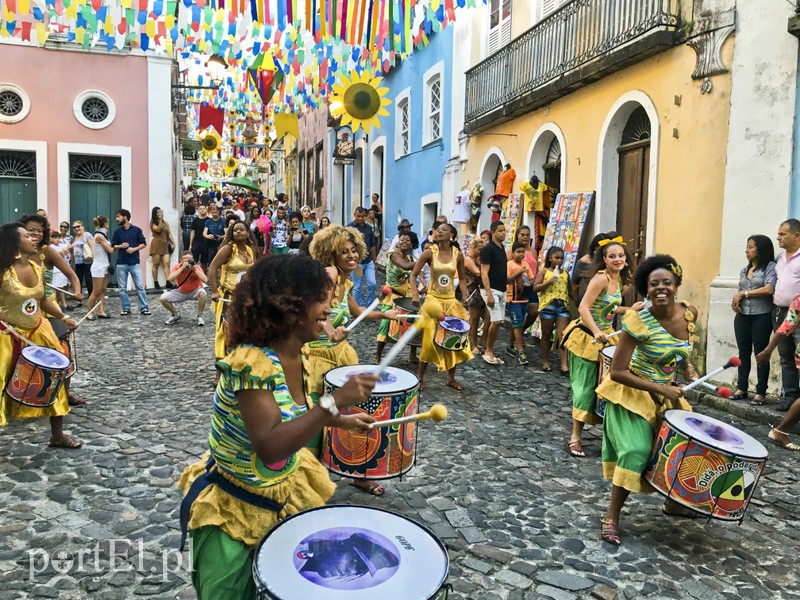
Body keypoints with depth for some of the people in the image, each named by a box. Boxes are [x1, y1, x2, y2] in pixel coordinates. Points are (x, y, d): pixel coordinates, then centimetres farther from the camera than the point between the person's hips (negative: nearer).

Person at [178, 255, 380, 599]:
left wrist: (339, 421, 10)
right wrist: (335, 401, -43)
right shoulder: (252, 363, -32)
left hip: (286, 491, 8)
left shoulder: (296, 357, -6)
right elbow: (269, 447, -40)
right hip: (235, 506, -7)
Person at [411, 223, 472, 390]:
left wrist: (465, 297, -3)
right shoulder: (429, 252, -7)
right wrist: (415, 294, -18)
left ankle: (451, 378, 22)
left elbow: (462, 279, 11)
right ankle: (420, 376, 14)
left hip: (452, 301, 3)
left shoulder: (458, 255, -1)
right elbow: (413, 275, -5)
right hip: (433, 300, -3)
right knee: (430, 339, -3)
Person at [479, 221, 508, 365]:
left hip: (501, 290, 8)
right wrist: (489, 294, -23)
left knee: (496, 322, 8)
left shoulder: (501, 248, 13)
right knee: (496, 321, -13)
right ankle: (489, 351, 1)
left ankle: (489, 351, 15)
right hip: (491, 290, -8)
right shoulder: (488, 249, -12)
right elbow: (484, 273, -17)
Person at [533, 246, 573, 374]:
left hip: (563, 306, 3)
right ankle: (545, 362, 20)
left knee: (563, 335, -5)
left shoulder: (565, 273, 11)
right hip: (548, 305, -2)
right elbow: (535, 288, -6)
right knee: (547, 335, 9)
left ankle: (564, 365, -8)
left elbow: (570, 290, 19)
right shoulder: (544, 272, 0)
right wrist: (548, 282, -18)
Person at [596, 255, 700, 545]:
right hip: (631, 393, -6)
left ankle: (672, 502, 39)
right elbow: (618, 372, -25)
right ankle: (611, 518, -3)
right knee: (636, 451, -17)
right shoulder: (639, 321, -26)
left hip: (666, 393, 7)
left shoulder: (690, 313, -8)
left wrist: (688, 369, 0)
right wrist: (661, 389, -26)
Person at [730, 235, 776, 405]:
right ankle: (742, 388, 18)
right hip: (742, 317, 6)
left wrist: (743, 294, -9)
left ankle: (761, 392, 6)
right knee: (744, 353, 10)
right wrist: (735, 302, -4)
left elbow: (769, 289, -16)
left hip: (761, 317, -6)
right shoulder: (744, 270, 15)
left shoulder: (770, 267, -4)